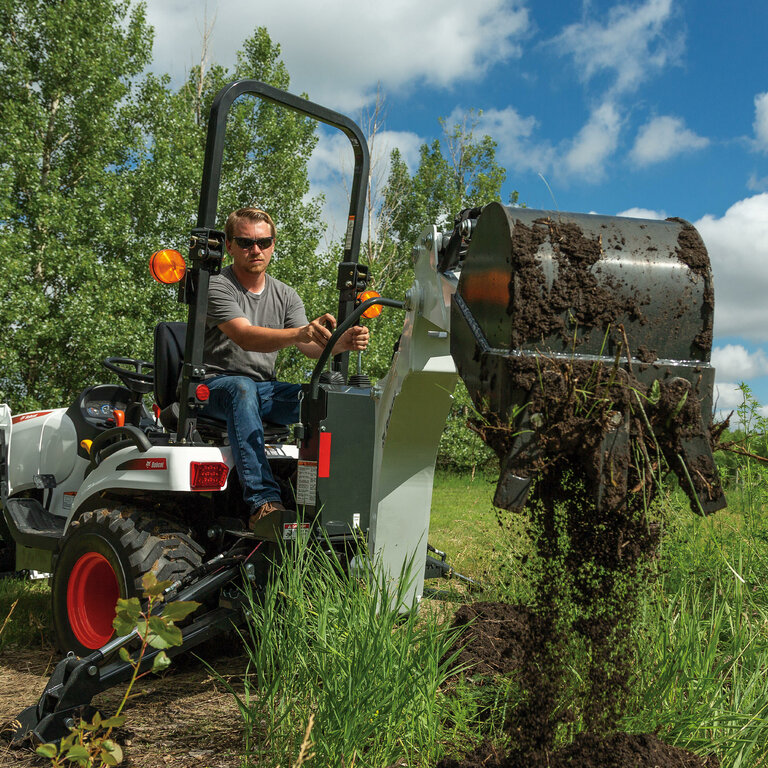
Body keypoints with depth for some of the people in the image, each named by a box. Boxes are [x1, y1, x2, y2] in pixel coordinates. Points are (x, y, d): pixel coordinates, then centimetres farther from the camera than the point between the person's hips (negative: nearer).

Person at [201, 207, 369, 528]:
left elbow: (312, 347, -2)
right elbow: (245, 337, -26)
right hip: (215, 384, -5)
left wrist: (342, 342, -25)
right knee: (243, 388, -40)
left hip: (265, 389, 5)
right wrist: (300, 333, -43)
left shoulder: (285, 295, 11)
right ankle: (263, 501, -50)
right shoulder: (217, 287, -8)